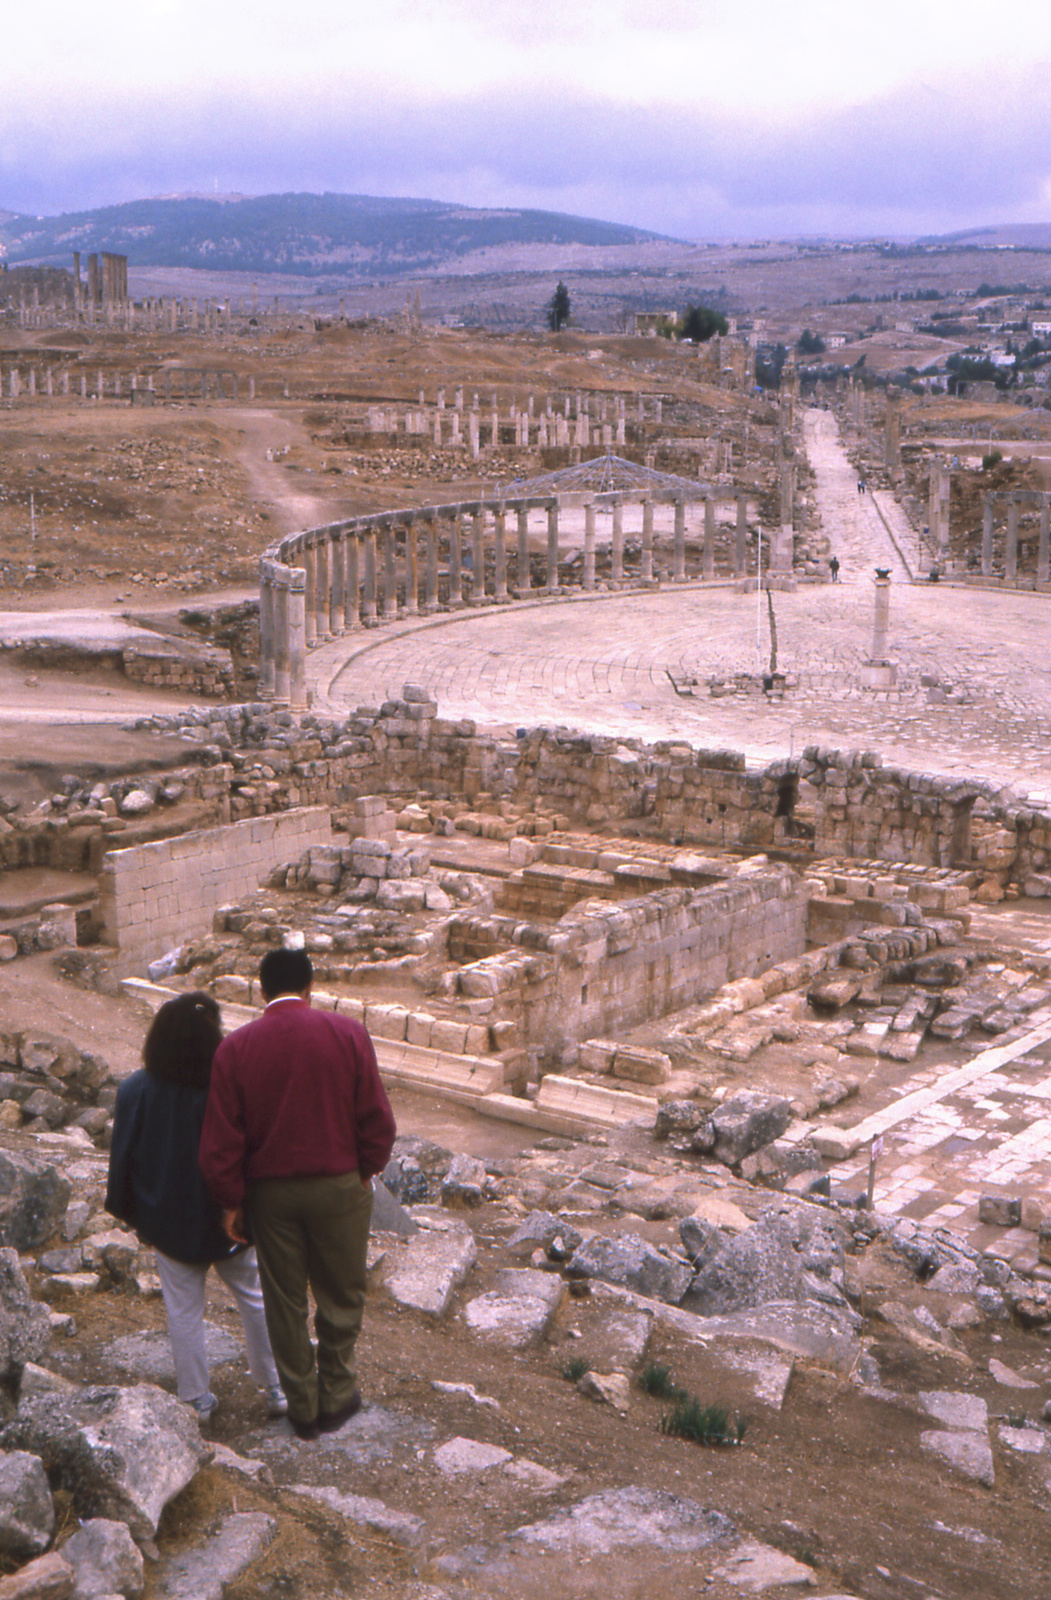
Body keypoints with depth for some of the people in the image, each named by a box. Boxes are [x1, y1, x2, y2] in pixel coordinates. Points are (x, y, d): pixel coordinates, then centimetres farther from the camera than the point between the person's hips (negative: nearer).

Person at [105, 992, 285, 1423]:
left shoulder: (135, 1091, -13)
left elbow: (123, 1158, -4)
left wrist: (126, 1210, 10)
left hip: (169, 1223, 1)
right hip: (229, 1222, -1)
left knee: (184, 1311, 13)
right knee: (254, 1299, 16)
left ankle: (197, 1400, 21)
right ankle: (276, 1388, 25)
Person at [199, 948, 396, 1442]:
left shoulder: (235, 1048, -6)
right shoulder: (346, 1034, -9)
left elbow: (221, 1138, -5)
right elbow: (376, 1116, -6)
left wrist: (231, 1200, 5)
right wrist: (367, 1169, 9)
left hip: (269, 1192, 1)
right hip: (338, 1185, -1)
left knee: (284, 1302, 14)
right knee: (340, 1295, 16)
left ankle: (302, 1406, 24)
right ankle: (336, 1397, 26)